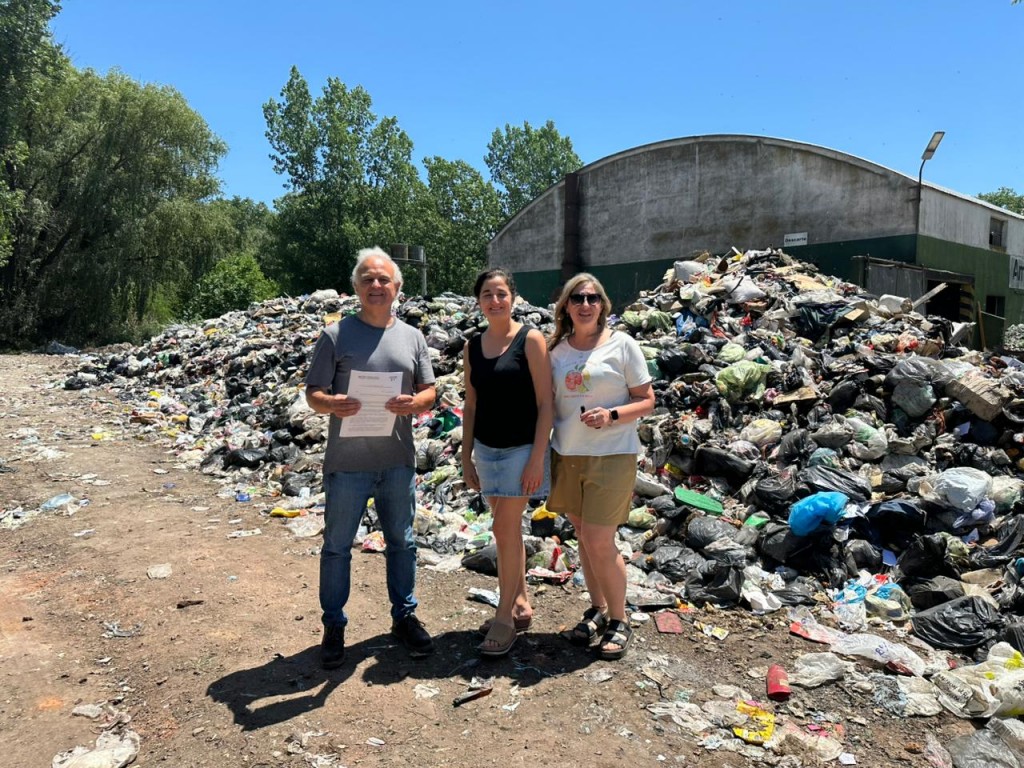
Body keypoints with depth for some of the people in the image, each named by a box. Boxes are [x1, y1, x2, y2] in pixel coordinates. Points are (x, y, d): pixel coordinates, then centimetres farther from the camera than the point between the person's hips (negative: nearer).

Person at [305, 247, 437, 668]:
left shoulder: (411, 337, 8)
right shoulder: (336, 335, -2)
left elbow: (429, 391, 9)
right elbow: (313, 393, -3)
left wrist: (414, 403, -14)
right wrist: (332, 404, -26)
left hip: (398, 460, 3)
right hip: (347, 462, -3)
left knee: (401, 543, 14)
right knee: (337, 547, 8)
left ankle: (404, 616, 31)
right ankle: (334, 626, 25)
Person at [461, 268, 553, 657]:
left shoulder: (530, 339, -9)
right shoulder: (472, 346, 6)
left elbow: (545, 403, -12)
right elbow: (471, 406, 10)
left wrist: (537, 458, -16)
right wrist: (466, 457, 9)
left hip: (521, 448, -6)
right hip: (487, 449, 6)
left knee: (505, 529, -4)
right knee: (507, 529, 14)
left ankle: (505, 617, 10)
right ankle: (521, 604, 29)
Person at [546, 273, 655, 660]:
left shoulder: (621, 344, -4)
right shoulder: (556, 349, 7)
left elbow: (647, 400, -2)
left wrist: (611, 414, -19)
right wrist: (543, 449, 6)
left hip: (611, 456, -4)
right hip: (566, 455, 5)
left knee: (600, 542, -4)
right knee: (584, 538, 14)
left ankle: (619, 620, 16)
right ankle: (597, 608, 32)